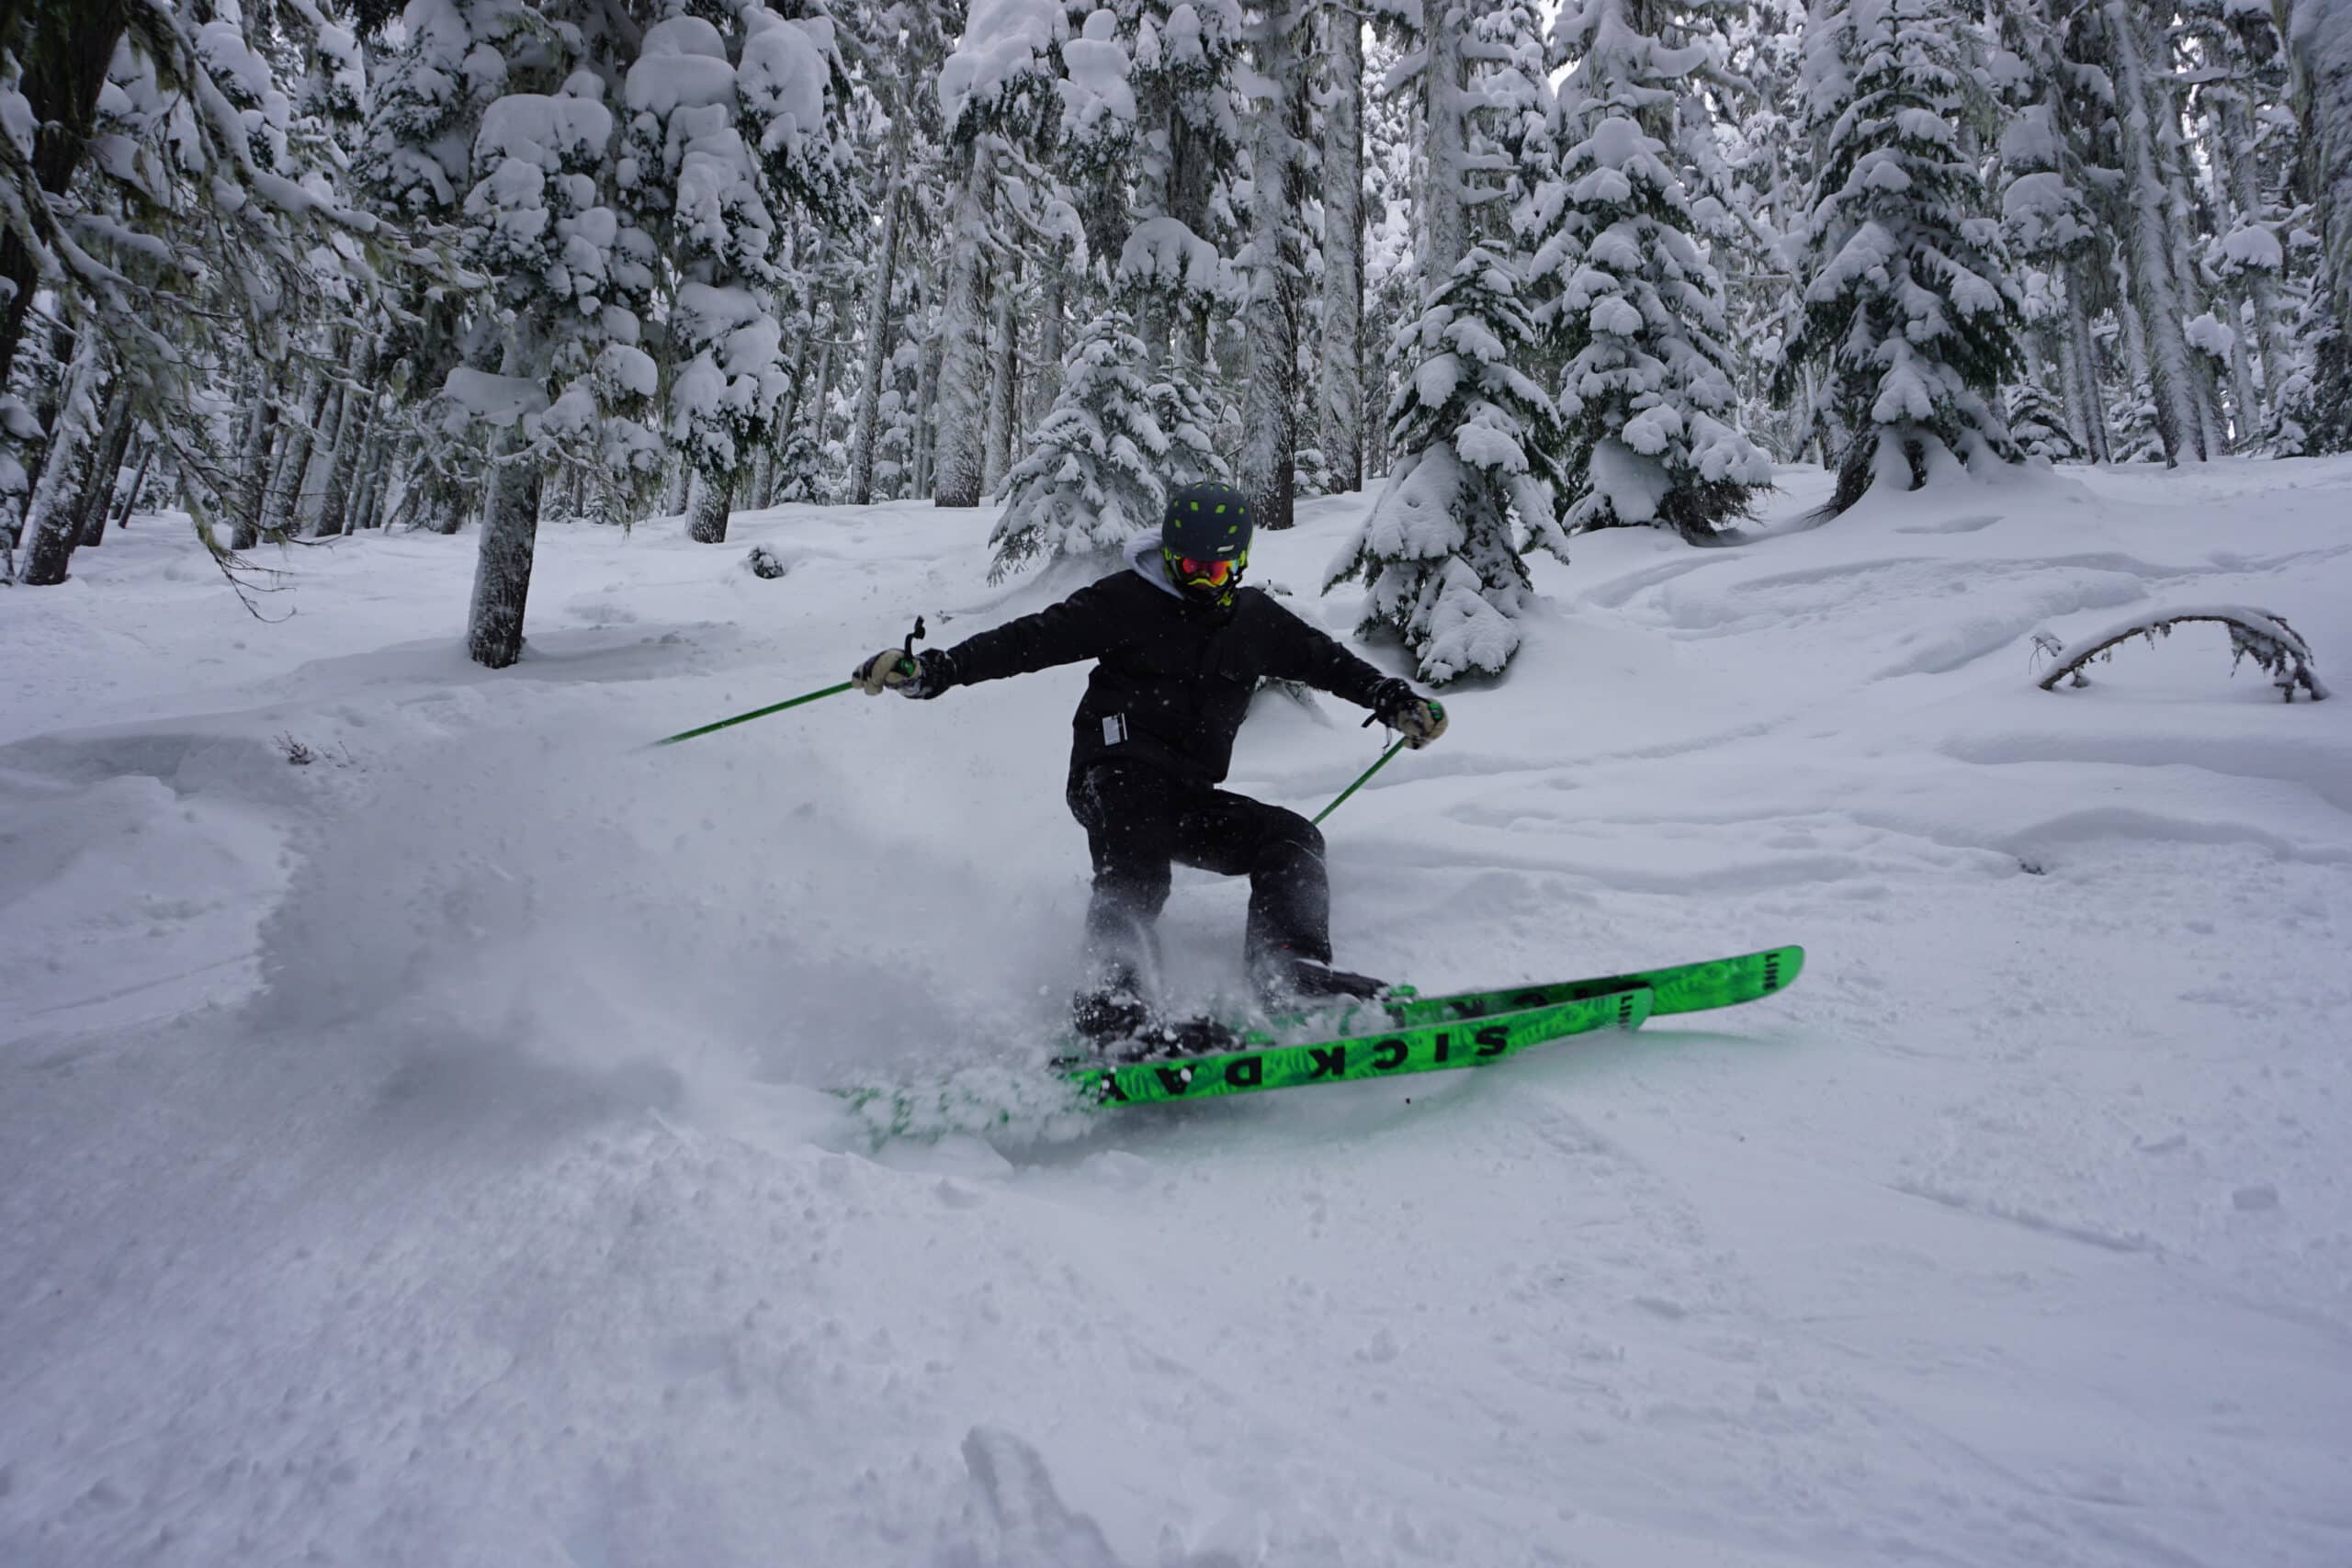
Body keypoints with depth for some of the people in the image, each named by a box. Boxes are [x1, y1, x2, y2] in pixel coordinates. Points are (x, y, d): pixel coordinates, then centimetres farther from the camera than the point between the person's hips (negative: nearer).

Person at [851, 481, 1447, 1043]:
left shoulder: (1256, 619, 16)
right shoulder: (1126, 600, 0)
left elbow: (1326, 660, 28)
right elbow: (1032, 638, -6)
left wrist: (1398, 702, 17)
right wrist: (933, 668, -17)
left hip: (1190, 795, 6)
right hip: (1117, 772, -6)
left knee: (1292, 839, -11)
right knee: (1134, 876, -33)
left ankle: (1293, 971, -26)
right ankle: (1112, 990, -53)